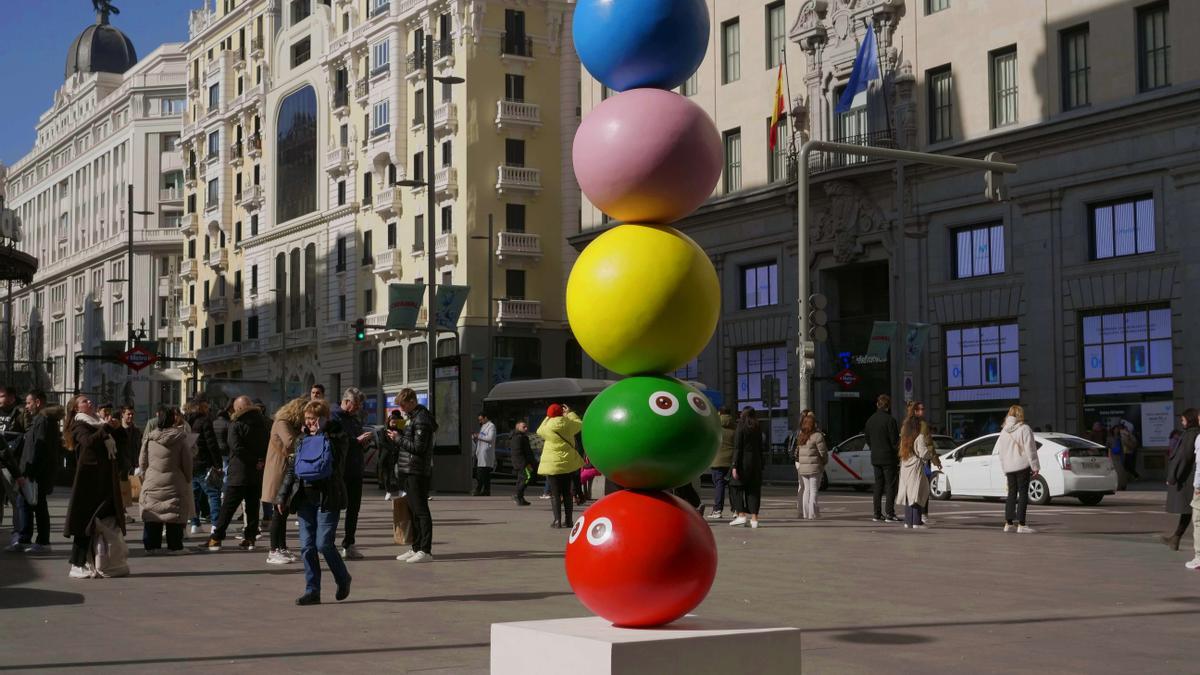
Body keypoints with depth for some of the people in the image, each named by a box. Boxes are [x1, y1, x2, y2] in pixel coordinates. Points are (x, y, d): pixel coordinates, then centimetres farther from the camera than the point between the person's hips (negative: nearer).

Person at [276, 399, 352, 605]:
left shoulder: (337, 438, -2)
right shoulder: (303, 439, 13)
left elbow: (334, 461, -20)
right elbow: (291, 469, 17)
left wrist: (321, 434, -15)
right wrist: (282, 496, 10)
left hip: (327, 498, -5)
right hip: (305, 498, 5)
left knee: (323, 543, -9)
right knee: (307, 546, 2)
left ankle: (343, 579, 16)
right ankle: (312, 591, 8)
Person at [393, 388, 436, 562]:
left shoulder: (421, 420, -14)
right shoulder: (414, 417, 18)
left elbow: (418, 447, -20)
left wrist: (398, 438, -12)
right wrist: (398, 435, 8)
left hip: (418, 472, -10)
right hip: (410, 471, 10)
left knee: (421, 510, -9)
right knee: (413, 510, 13)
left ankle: (425, 550, -9)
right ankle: (417, 548, 20)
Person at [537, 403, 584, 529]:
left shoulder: (547, 427, -11)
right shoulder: (568, 424, -7)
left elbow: (539, 430, 12)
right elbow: (580, 424, 14)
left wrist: (547, 417, 18)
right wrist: (570, 413, 23)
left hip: (552, 465, -3)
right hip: (568, 463, 3)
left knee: (555, 493, 2)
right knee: (567, 492, 12)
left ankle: (557, 520, -4)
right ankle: (569, 520, 13)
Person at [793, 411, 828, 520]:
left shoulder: (800, 436, 7)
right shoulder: (817, 436, -12)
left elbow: (797, 451, 6)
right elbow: (823, 452, -10)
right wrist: (825, 462, 6)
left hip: (802, 467, 5)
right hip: (815, 467, -5)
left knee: (806, 490, 13)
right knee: (813, 490, 0)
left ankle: (805, 512, 12)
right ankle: (812, 513, 0)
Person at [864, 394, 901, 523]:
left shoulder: (870, 420, 8)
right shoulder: (890, 420, -14)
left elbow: (868, 440, 13)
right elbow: (895, 441, -14)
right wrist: (899, 454, 0)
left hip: (875, 458, 6)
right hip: (889, 458, -6)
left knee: (878, 485, 11)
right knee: (890, 486, -2)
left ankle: (877, 513, 11)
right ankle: (889, 513, -5)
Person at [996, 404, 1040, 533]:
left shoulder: (1004, 431, 11)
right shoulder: (1024, 429, -9)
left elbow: (1000, 450, 13)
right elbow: (1030, 449, -12)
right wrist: (1035, 466, -8)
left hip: (1008, 467, 6)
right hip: (1022, 465, -6)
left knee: (1012, 493, 14)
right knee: (1023, 493, -4)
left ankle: (1008, 523, 13)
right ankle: (1021, 525, -9)